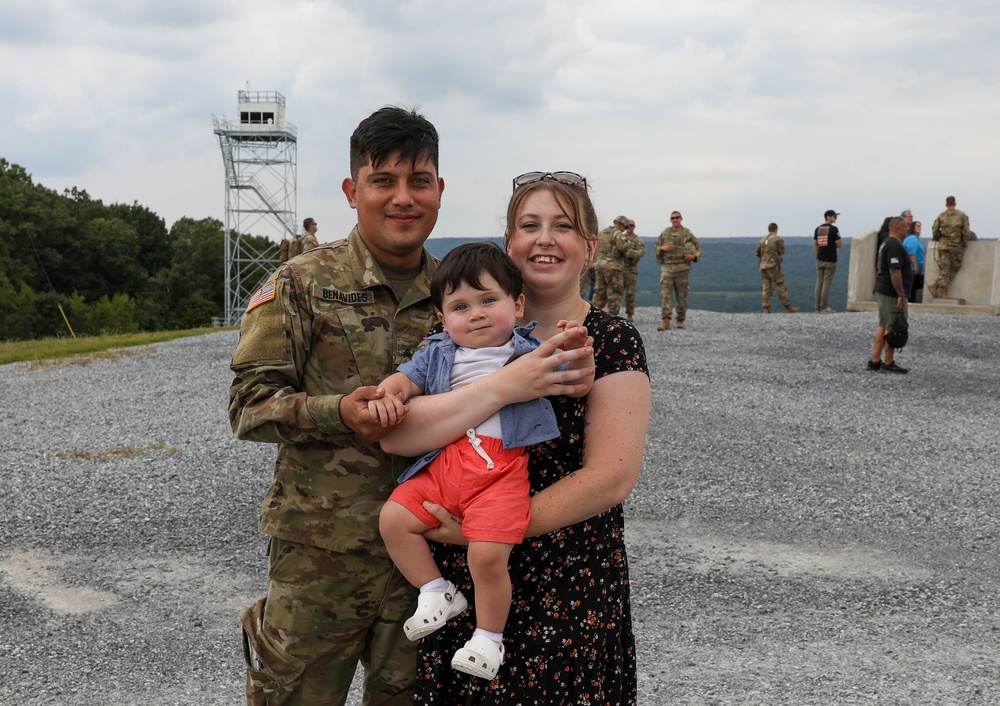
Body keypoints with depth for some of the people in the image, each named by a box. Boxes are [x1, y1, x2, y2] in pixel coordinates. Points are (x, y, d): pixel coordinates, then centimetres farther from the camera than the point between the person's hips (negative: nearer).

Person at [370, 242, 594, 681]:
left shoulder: (531, 352, 9)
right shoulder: (438, 354, 18)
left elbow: (578, 386, 6)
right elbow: (405, 378, 10)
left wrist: (579, 353, -14)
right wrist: (386, 395, -12)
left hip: (502, 468, -4)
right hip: (445, 462, 5)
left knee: (487, 554, -18)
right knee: (393, 518, -7)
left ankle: (488, 637, 7)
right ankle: (437, 592, 12)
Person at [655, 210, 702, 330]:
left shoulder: (687, 234, 6)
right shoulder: (665, 233, 9)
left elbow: (699, 248, 11)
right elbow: (655, 248, 15)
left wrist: (694, 256, -8)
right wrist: (662, 248, -6)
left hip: (682, 268, 0)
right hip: (667, 267, 0)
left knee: (682, 296, 5)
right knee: (666, 294, -11)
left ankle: (680, 321, 17)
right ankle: (665, 322, -17)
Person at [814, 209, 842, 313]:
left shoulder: (817, 229, 8)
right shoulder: (833, 229, -10)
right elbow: (840, 245, -9)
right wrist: (834, 245, 11)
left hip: (820, 260, 6)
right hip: (830, 260, -6)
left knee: (819, 282, 8)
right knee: (826, 283, -4)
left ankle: (818, 308, 8)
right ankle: (824, 308, -4)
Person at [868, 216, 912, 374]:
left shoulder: (886, 243, 16)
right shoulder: (895, 245, -17)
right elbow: (895, 272, -24)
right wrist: (901, 295, -24)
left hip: (882, 290, 11)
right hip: (892, 293, -11)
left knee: (883, 326, 13)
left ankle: (875, 361, 15)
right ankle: (889, 363, 1)